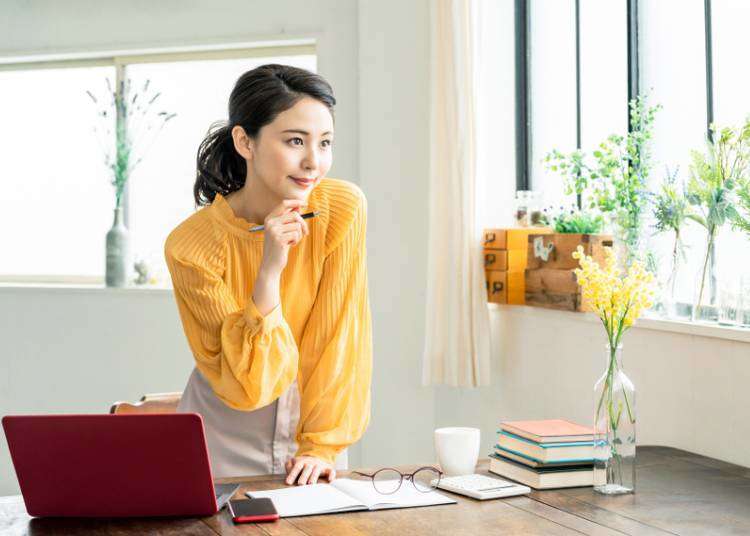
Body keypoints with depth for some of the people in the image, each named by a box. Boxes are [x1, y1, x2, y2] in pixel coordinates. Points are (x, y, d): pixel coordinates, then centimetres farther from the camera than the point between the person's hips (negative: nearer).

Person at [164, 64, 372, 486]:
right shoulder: (191, 246, -19)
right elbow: (245, 387, -20)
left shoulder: (343, 209, -15)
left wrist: (324, 446, -12)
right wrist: (269, 272, -29)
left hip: (310, 436, 2)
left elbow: (340, 340, -10)